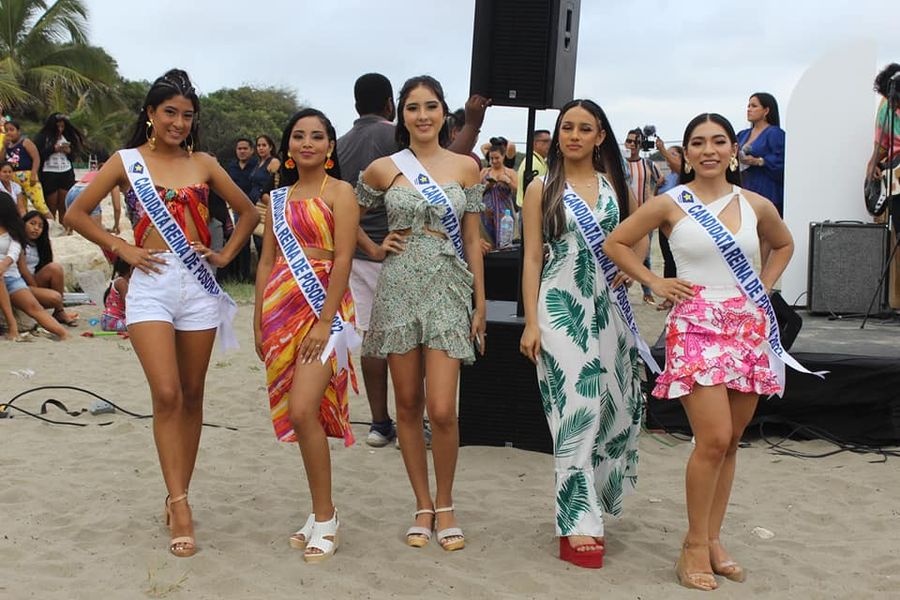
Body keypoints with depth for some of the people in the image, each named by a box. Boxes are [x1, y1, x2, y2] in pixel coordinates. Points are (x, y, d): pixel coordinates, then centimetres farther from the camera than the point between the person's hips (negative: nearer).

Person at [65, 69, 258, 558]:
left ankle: (178, 494, 19)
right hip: (151, 284, -3)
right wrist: (122, 249, -2)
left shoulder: (203, 164, 10)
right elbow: (76, 214, 6)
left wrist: (226, 254, 6)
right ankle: (179, 506, -9)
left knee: (191, 395, 6)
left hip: (198, 284, 3)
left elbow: (248, 212, 18)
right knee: (166, 394, -13)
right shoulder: (126, 161, 4)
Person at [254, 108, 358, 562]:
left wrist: (325, 321, -16)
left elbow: (343, 260, -9)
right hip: (281, 307, 6)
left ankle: (325, 518, -3)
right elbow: (267, 262, 16)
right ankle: (321, 514, 20)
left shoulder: (339, 192, -1)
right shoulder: (279, 198, 17)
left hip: (323, 307, -6)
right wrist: (259, 323, 11)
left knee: (302, 411, -17)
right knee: (297, 415, 8)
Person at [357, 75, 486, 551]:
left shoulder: (465, 167, 6)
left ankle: (445, 505, 13)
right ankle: (422, 505, 21)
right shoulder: (383, 169, 4)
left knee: (442, 410, -8)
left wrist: (480, 305, 6)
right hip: (399, 289, 1)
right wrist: (377, 246, 3)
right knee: (408, 405, 6)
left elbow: (472, 239, 8)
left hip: (449, 289, -1)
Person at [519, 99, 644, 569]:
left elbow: (641, 236, 21)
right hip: (561, 306, -3)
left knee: (613, 405, 5)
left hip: (609, 305, 4)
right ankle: (577, 524, -2)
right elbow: (532, 257, 0)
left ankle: (594, 499, 25)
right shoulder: (541, 189, 3)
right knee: (576, 408, -8)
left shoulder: (617, 185, 11)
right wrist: (531, 322, -7)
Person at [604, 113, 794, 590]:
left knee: (730, 442, 7)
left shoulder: (755, 205, 8)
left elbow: (783, 245, 27)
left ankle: (712, 538, 18)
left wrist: (764, 286, 13)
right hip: (696, 325, -4)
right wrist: (655, 283, -1)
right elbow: (615, 243, 6)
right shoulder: (671, 203, -1)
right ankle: (695, 545, 1)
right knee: (714, 439, -13)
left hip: (748, 327, 4)